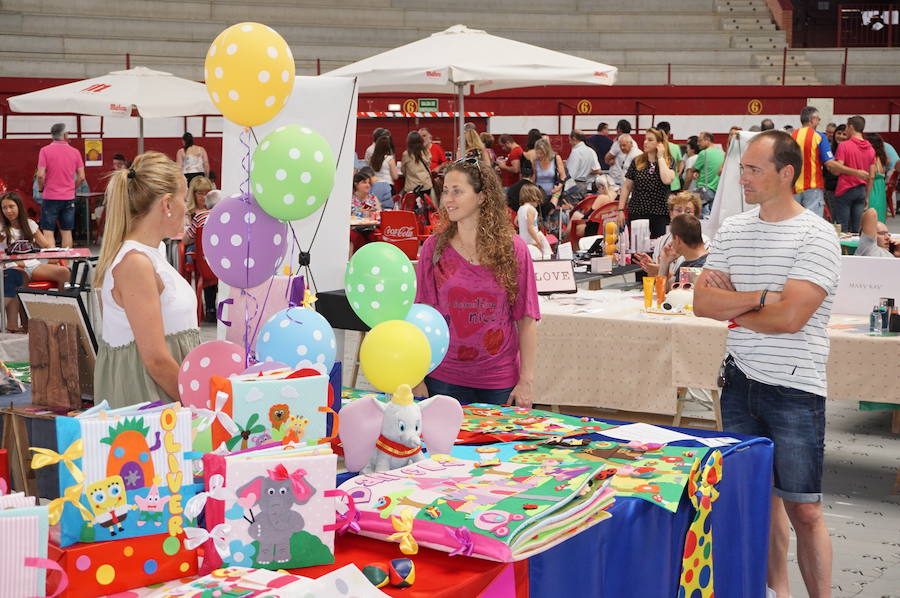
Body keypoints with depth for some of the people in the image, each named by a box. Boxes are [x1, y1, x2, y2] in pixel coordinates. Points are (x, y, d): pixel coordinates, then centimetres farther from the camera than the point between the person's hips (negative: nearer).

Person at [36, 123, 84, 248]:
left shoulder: (45, 150, -7)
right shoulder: (75, 152, 1)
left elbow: (40, 175, -13)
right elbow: (81, 177, 1)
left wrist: (41, 189, 4)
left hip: (50, 197, -3)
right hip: (69, 198, 3)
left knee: (48, 232, 2)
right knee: (66, 232, 10)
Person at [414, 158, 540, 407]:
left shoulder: (513, 249, -3)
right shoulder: (434, 247, 0)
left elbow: (526, 320, -2)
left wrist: (526, 381, -6)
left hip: (499, 382, 0)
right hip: (444, 379, 1)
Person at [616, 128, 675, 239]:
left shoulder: (668, 162, 1)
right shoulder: (637, 162, 5)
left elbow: (667, 180, -20)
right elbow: (627, 187, 8)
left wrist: (660, 157, -10)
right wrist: (621, 210, 3)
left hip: (660, 214, -2)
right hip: (637, 213, 2)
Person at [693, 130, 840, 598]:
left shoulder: (817, 236, -11)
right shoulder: (732, 230, 6)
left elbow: (790, 317, -20)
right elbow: (702, 302, -2)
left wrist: (733, 306, -6)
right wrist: (760, 298, -15)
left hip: (795, 390, -6)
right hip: (740, 382, 6)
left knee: (804, 511, -1)